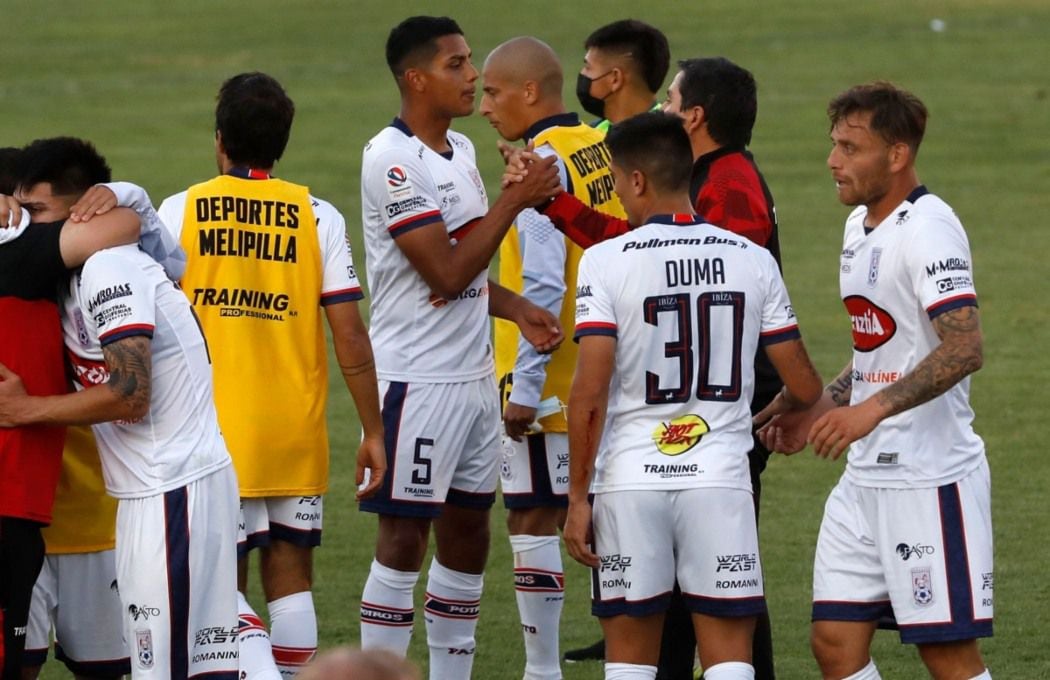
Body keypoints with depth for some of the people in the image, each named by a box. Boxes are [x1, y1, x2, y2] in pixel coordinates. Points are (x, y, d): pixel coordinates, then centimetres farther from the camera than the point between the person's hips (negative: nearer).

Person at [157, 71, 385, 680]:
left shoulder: (181, 211, -2)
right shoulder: (318, 217, -2)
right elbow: (350, 335, -4)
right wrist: (373, 430, 3)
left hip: (214, 431, -1)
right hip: (297, 435, 1)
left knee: (222, 579, 3)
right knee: (291, 577, 11)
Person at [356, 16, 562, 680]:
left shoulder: (461, 150, 12)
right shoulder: (392, 159, -16)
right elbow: (445, 273, -21)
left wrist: (518, 308, 6)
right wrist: (514, 199, -17)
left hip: (476, 376, 9)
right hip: (417, 379, -9)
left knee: (468, 535, 11)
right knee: (405, 538, -4)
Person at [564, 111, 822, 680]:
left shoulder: (606, 262, -7)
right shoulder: (752, 261, 2)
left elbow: (590, 394, -11)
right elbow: (804, 388, 6)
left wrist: (578, 497, -3)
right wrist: (780, 413, 30)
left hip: (629, 481, -1)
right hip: (721, 478, 1)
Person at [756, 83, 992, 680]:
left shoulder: (927, 229, -16)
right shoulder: (861, 224, 14)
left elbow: (964, 348, -27)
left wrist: (871, 409, -34)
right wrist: (818, 410, 16)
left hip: (931, 477, -9)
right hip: (867, 475, 9)